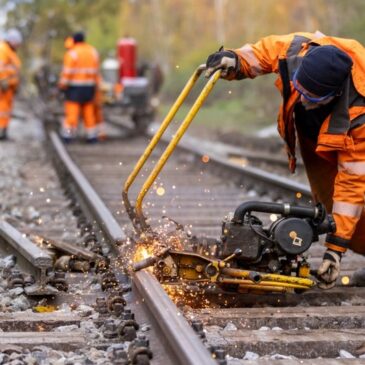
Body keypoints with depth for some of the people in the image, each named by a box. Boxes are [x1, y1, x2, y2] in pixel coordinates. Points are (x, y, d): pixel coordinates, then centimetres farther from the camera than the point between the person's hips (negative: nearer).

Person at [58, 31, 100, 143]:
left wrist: (63, 84, -9)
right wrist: (94, 85, 17)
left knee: (72, 110, -6)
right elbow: (96, 71, 11)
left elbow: (67, 71, -14)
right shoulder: (93, 51, 10)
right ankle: (91, 135, 10)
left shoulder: (72, 53, -9)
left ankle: (68, 134, -9)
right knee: (88, 111, 10)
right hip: (89, 86, 5)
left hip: (75, 86, -5)